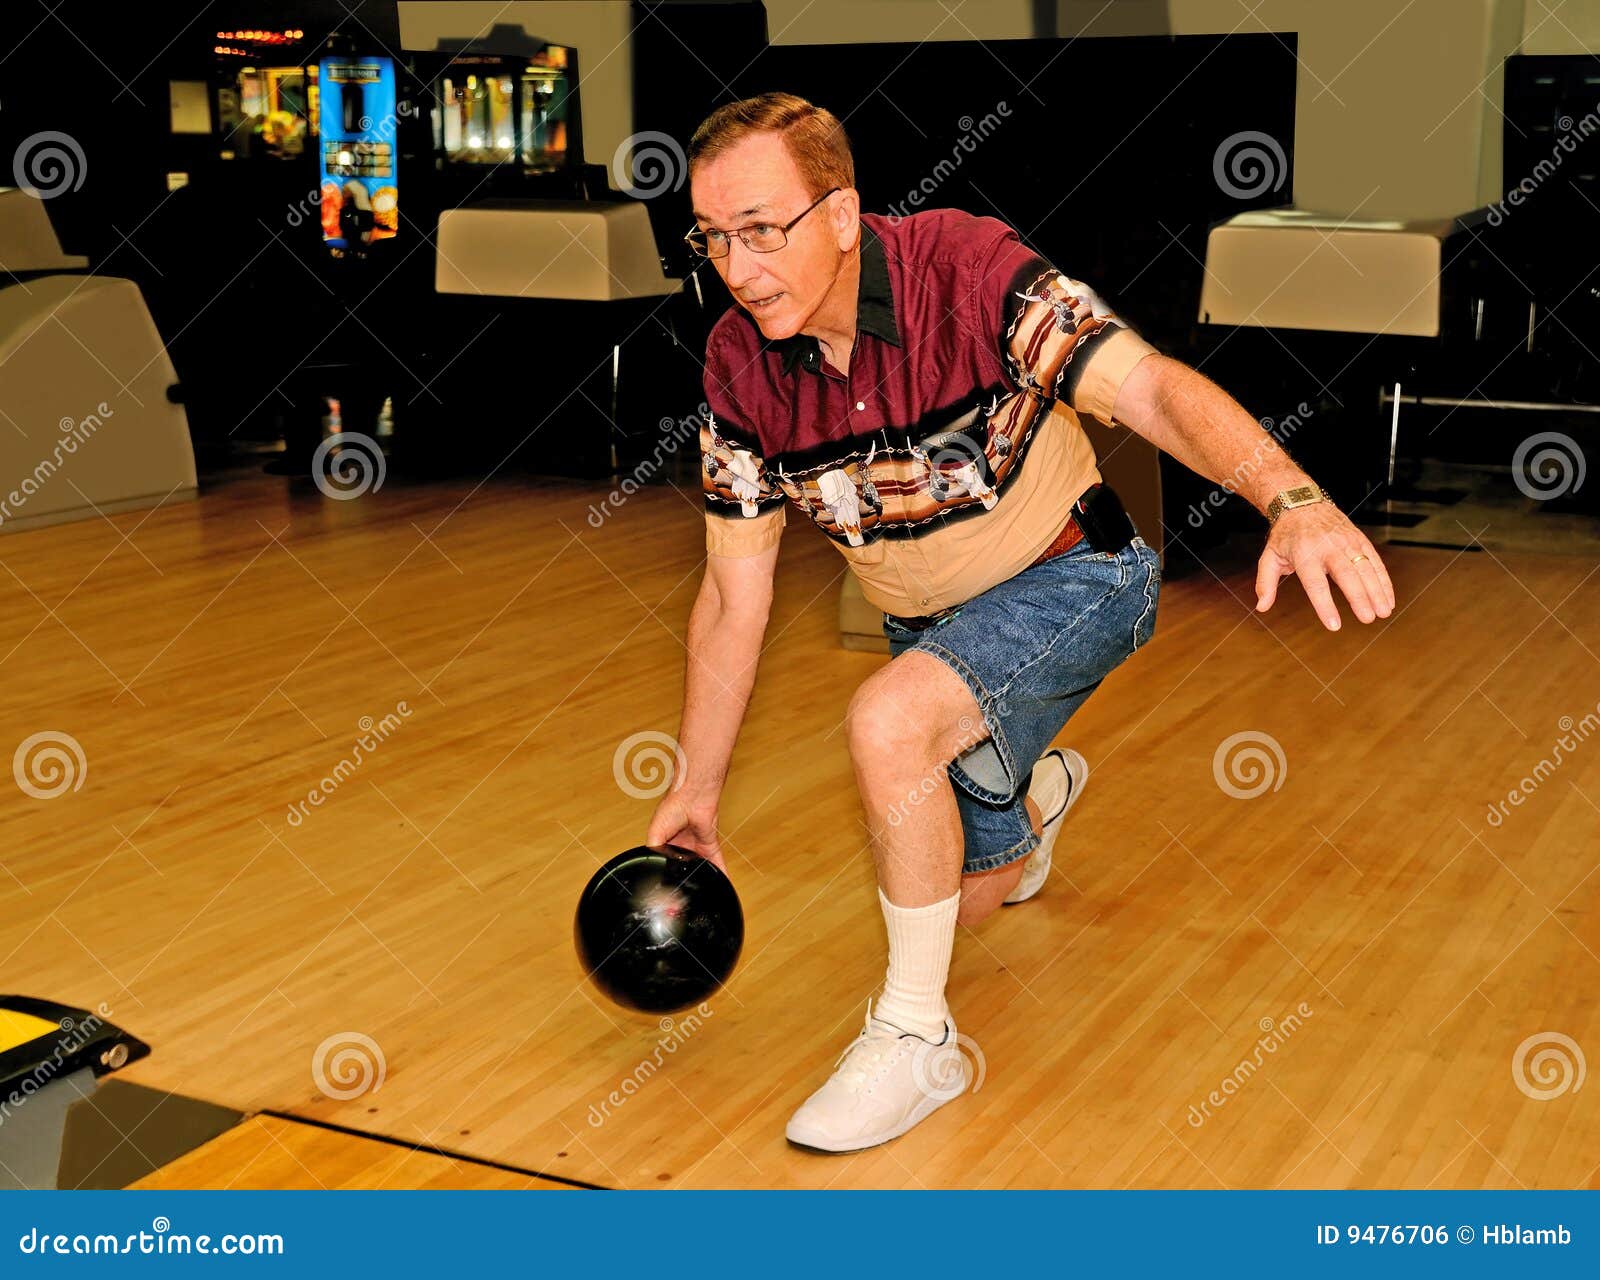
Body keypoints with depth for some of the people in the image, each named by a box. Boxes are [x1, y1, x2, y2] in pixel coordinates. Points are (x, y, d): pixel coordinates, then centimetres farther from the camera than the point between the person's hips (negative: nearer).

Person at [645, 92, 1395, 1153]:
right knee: (966, 895, 17)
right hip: (930, 618, 6)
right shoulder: (739, 367, -14)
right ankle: (1038, 789, 56)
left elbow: (1151, 388, -36)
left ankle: (916, 1037, -13)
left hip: (1070, 577, -5)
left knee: (887, 721, -34)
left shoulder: (966, 268, -28)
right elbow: (734, 599, -6)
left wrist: (1295, 501, -54)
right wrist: (697, 787, -2)